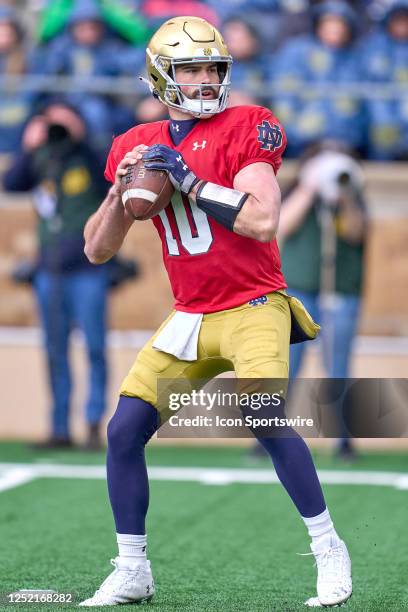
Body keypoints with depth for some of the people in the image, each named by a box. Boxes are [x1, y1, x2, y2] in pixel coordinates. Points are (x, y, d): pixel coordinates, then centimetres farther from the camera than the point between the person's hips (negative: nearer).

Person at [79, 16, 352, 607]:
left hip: (254, 308, -5)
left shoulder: (244, 128, -7)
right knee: (124, 431, -3)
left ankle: (329, 548, -9)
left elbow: (263, 221, -21)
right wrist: (122, 190, -9)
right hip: (190, 318, 5)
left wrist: (189, 180, -19)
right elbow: (97, 250, 8)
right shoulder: (138, 146, 7)